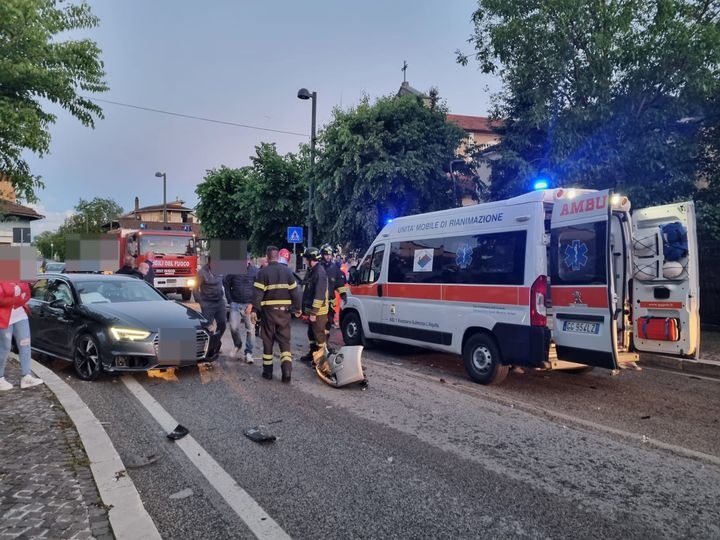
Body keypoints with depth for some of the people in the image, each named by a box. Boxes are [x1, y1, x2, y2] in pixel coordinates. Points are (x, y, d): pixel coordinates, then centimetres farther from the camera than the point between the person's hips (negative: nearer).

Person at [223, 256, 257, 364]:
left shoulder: (255, 271, -6)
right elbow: (226, 284, 10)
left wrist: (253, 304, -11)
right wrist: (230, 301, 5)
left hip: (249, 305, -1)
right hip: (235, 304, 1)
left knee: (250, 329, -1)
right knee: (234, 327, -2)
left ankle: (248, 353, 11)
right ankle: (238, 345, 27)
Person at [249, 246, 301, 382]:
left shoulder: (263, 272, -6)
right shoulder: (287, 271, 3)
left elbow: (258, 293, -12)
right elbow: (294, 291, 4)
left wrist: (254, 308, -8)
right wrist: (297, 308, 11)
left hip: (268, 310, -2)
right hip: (284, 310, 2)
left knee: (268, 341, 10)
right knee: (284, 340, 7)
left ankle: (268, 371, 17)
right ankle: (287, 370, -7)